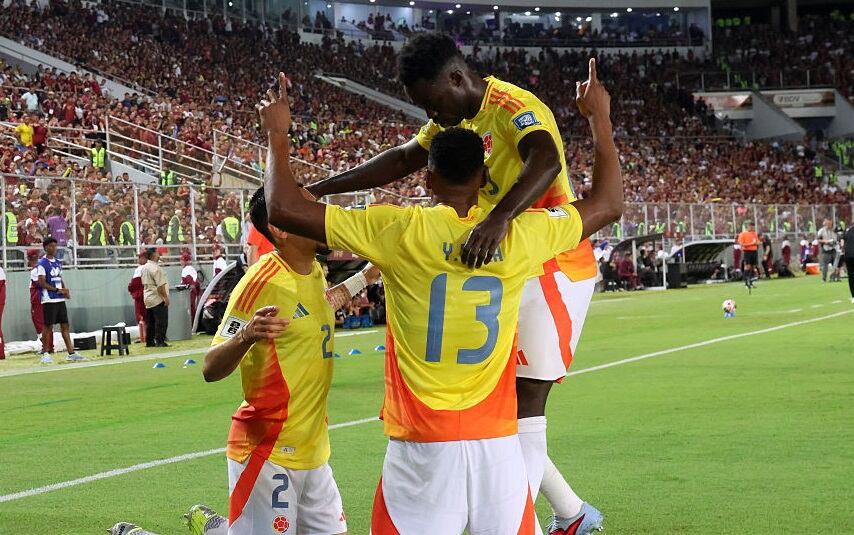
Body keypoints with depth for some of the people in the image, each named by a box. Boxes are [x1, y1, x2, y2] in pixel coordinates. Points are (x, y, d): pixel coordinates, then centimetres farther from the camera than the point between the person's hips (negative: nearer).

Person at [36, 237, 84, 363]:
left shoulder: (58, 262, 15)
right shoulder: (42, 263, -8)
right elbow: (42, 283, -13)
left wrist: (65, 290, 3)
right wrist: (58, 290, -16)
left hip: (60, 299, 7)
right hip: (49, 299, -7)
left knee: (65, 325, 6)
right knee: (48, 326, -3)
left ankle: (71, 353, 7)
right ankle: (46, 354, 4)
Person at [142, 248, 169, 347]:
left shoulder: (144, 267, 12)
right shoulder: (156, 268, -16)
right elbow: (160, 285, -20)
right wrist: (165, 297, -17)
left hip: (148, 298, 9)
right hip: (158, 298, -9)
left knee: (150, 321, 13)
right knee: (161, 320, -6)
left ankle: (149, 342, 17)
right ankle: (160, 341, -8)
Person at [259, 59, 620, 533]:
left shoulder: (400, 232, -7)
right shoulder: (519, 235, 0)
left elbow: (284, 210, -3)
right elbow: (608, 205, 17)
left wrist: (277, 136, 12)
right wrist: (599, 120, 27)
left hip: (422, 445, -2)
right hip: (497, 441, 2)